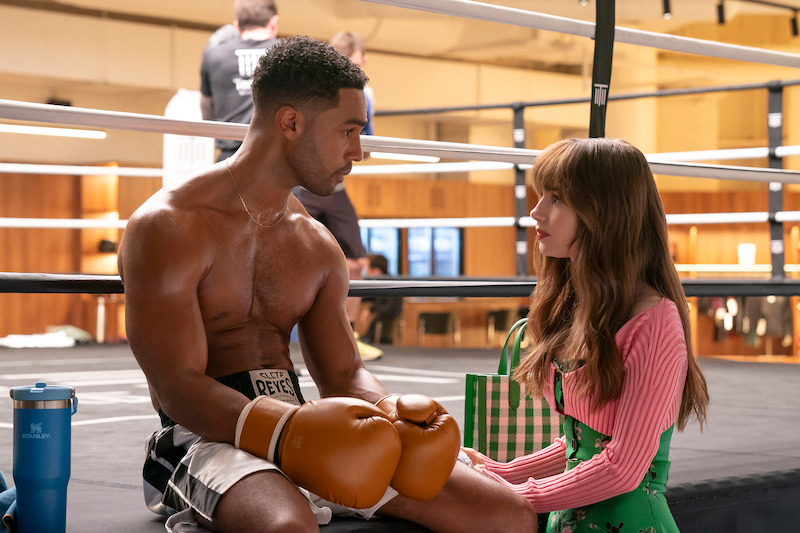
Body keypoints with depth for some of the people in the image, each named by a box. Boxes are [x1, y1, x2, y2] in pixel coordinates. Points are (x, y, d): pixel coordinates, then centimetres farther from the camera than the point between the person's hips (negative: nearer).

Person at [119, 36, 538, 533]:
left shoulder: (318, 247, 17)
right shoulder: (167, 228, -6)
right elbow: (180, 390, -14)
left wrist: (392, 411, -8)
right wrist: (291, 427, -31)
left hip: (307, 435, 7)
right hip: (209, 437, -6)